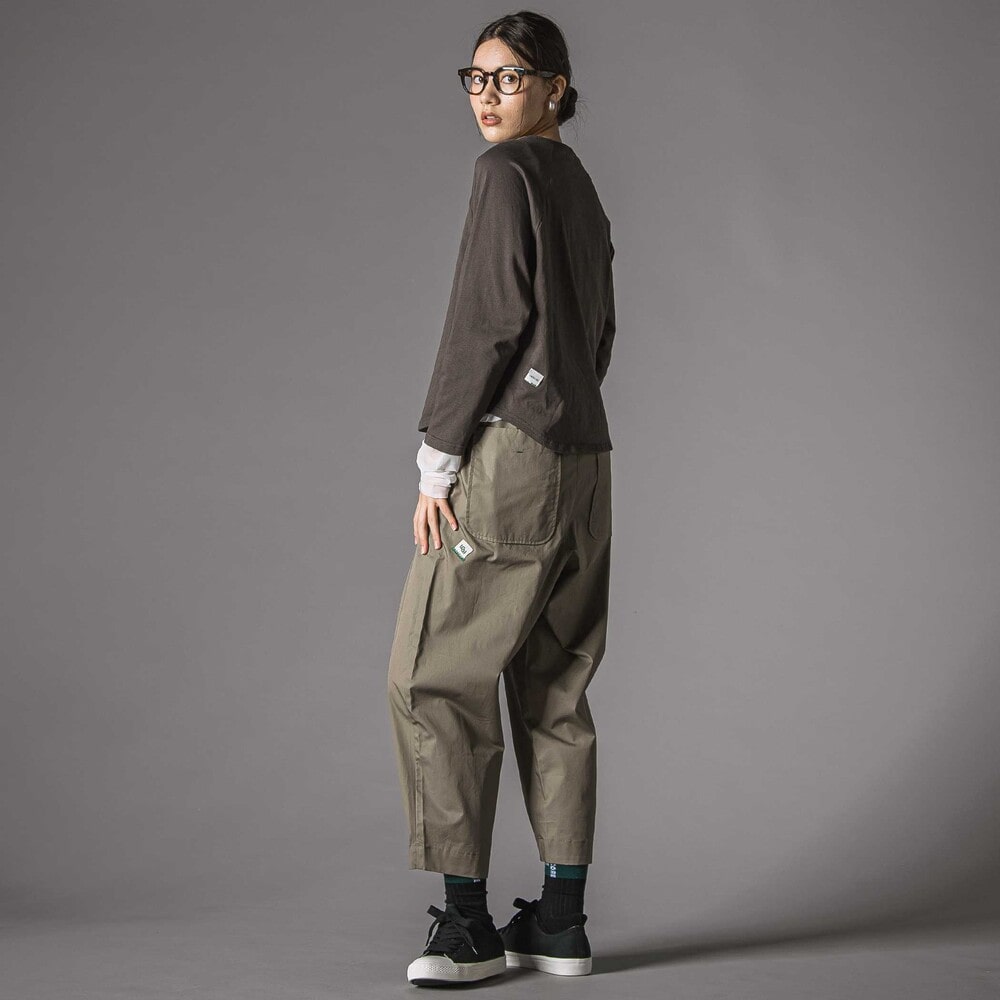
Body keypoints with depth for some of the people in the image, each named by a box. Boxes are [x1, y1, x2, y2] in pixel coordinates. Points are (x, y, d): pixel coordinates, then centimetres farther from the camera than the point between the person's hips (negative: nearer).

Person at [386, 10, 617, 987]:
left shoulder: (507, 171, -8)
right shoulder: (578, 186, 18)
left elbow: (485, 322, -14)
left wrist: (436, 465, -12)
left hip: (510, 453, -9)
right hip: (584, 462, 9)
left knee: (433, 677, -3)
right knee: (553, 691, 10)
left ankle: (467, 920, -3)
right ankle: (560, 918, 13)